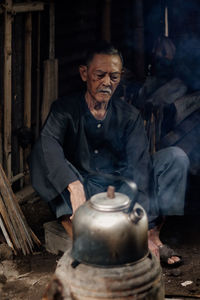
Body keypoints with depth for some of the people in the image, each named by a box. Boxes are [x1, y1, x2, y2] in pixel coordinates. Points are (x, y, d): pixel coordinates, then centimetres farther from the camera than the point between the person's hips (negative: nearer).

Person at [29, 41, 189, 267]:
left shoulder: (130, 116, 1)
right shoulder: (65, 109, -4)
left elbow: (139, 165, -13)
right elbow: (48, 144, -26)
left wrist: (146, 223, -26)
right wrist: (74, 186, -46)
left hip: (122, 188, 2)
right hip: (84, 190, -2)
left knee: (176, 157, -14)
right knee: (40, 156, -27)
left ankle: (152, 234, -15)